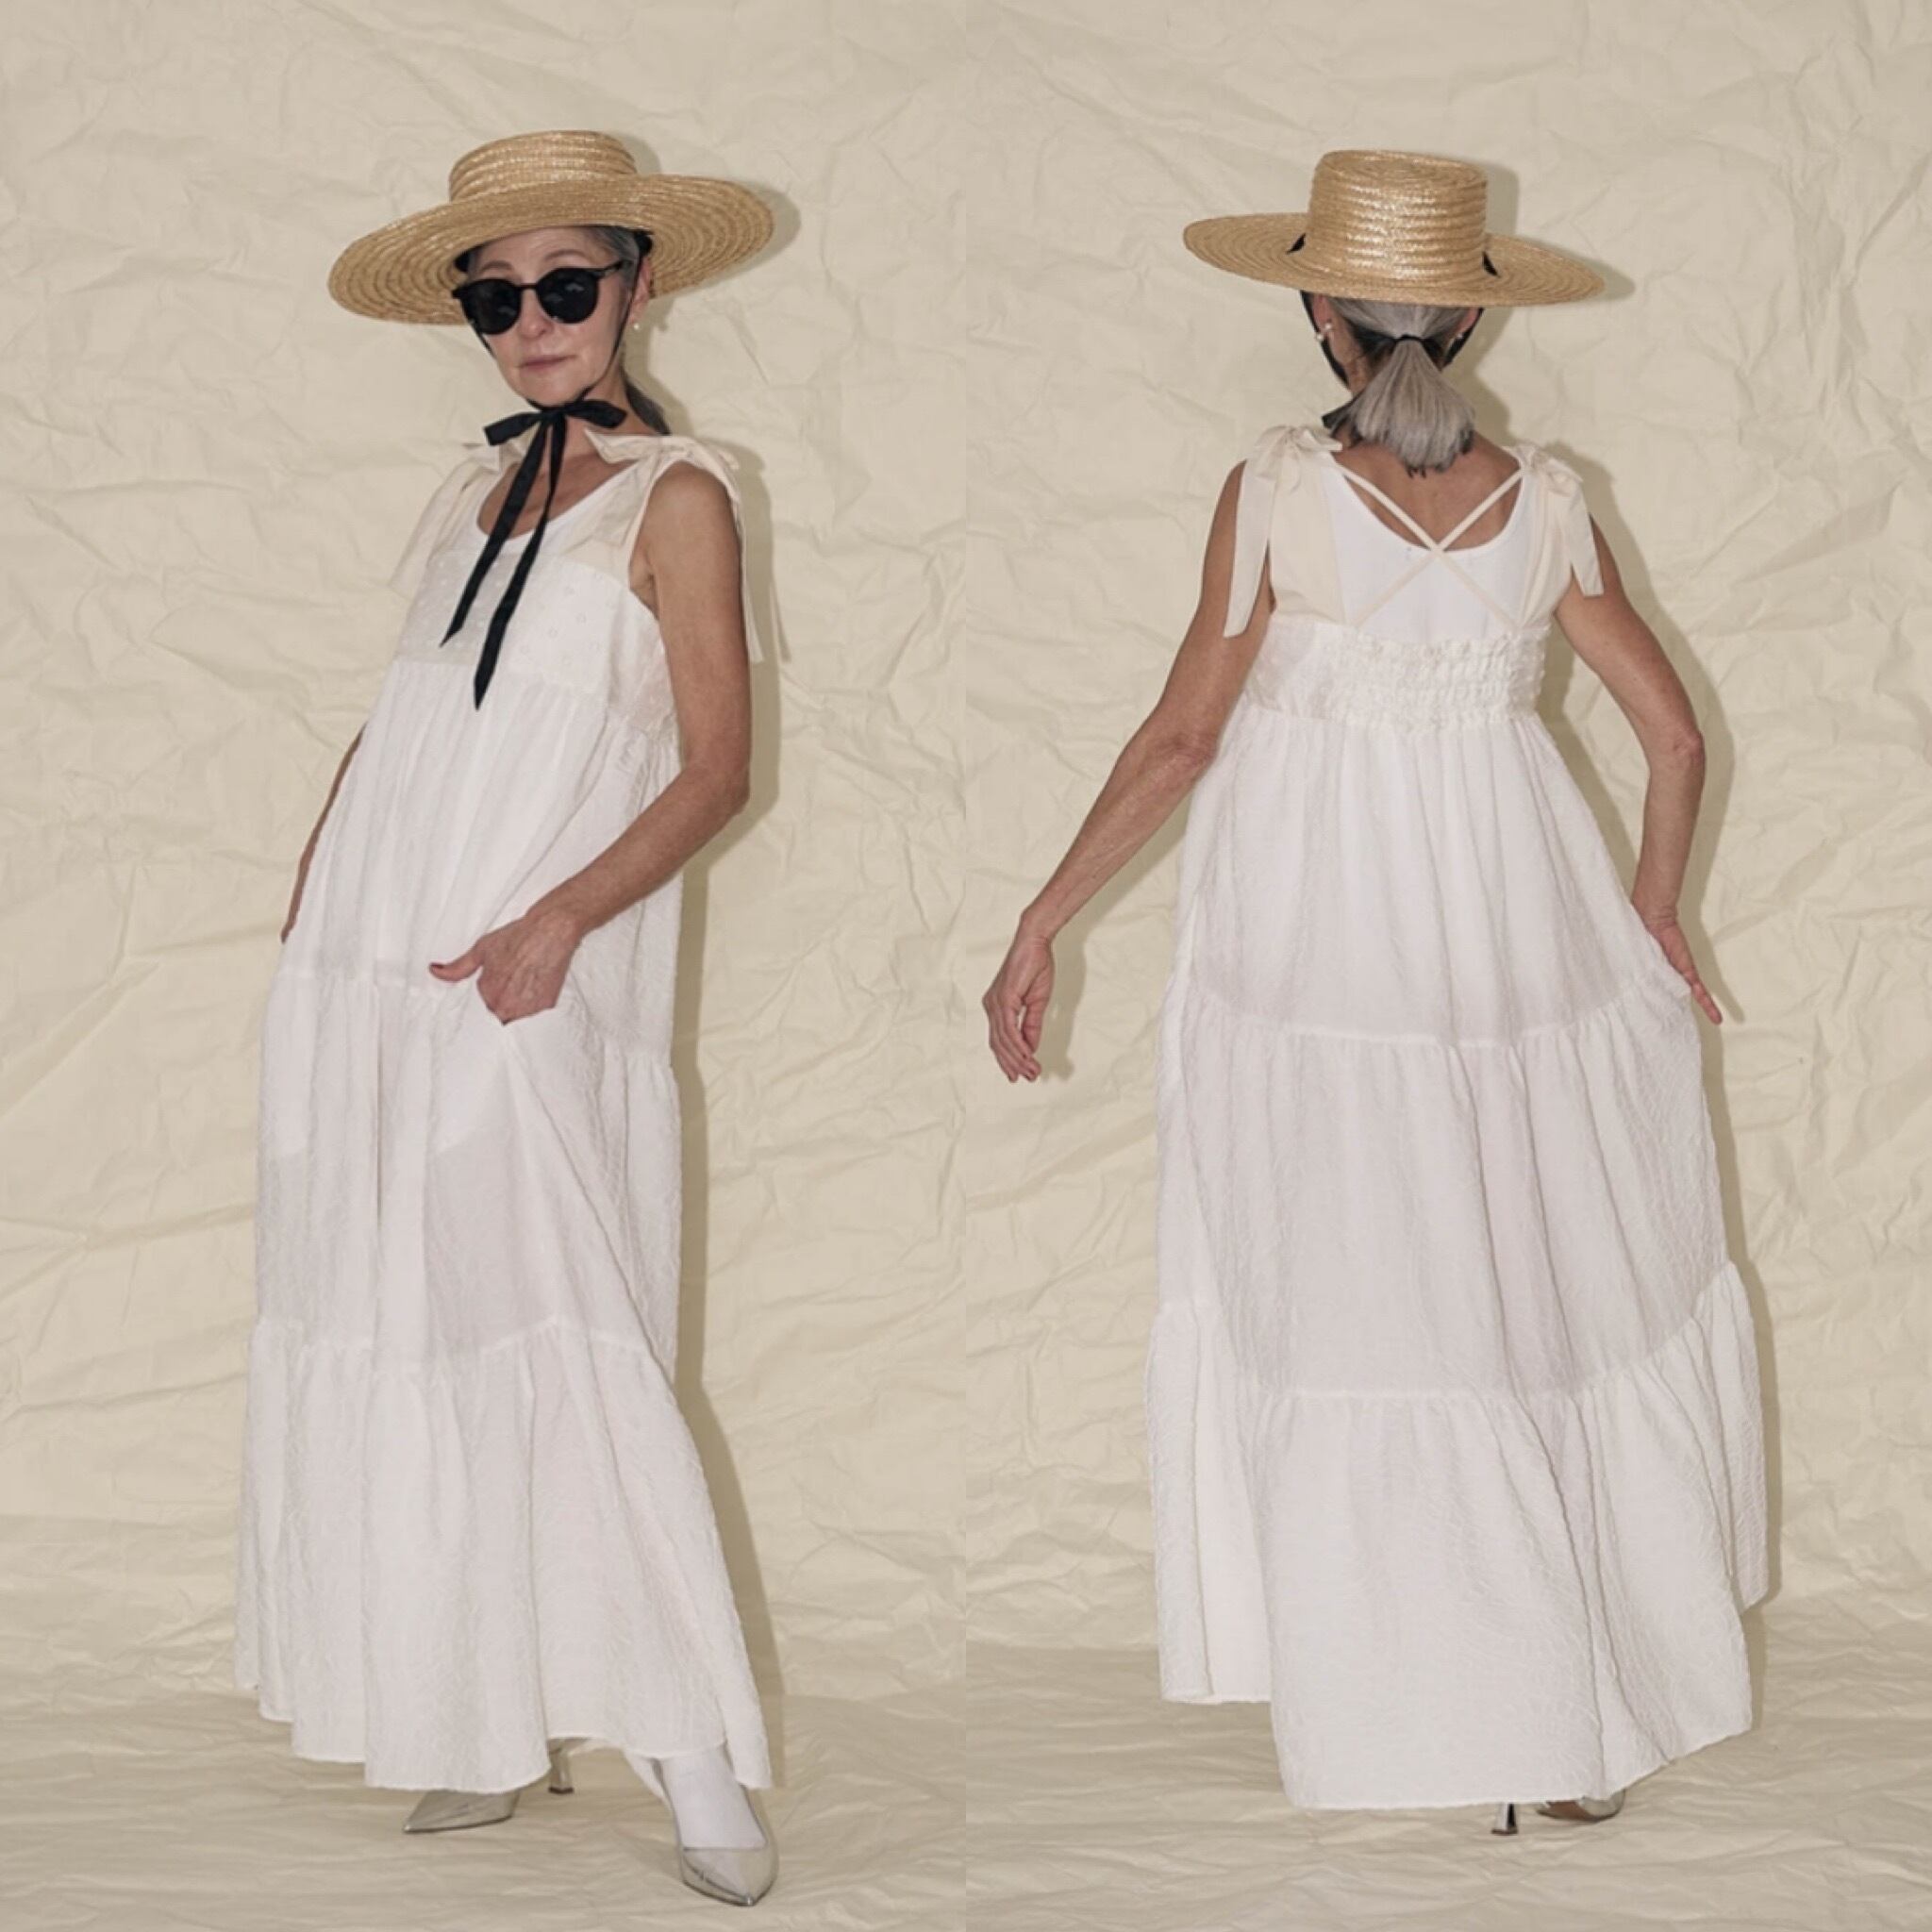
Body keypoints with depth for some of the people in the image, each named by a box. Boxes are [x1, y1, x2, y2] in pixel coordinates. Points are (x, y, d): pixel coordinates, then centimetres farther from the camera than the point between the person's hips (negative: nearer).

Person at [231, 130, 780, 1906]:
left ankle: (695, 1753, -8)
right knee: (396, 1338, 5)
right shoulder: (485, 484, 16)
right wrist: (323, 863, 10)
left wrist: (558, 922, -18)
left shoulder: (672, 495, -3)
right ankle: (492, 1725, 13)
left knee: (558, 1337, -13)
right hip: (368, 963, 7)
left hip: (530, 981, -7)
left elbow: (718, 766, -7)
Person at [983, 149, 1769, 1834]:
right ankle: (1586, 1726, 22)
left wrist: (1045, 923, -2)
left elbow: (1182, 739, -10)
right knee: (1558, 1300, 15)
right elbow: (1673, 733, 1)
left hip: (1312, 955, -2)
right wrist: (1653, 918, 17)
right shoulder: (1544, 502, -3)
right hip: (1520, 947, 3)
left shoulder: (1280, 491, -11)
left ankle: (1390, 1722, 13)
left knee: (1345, 1317, 8)